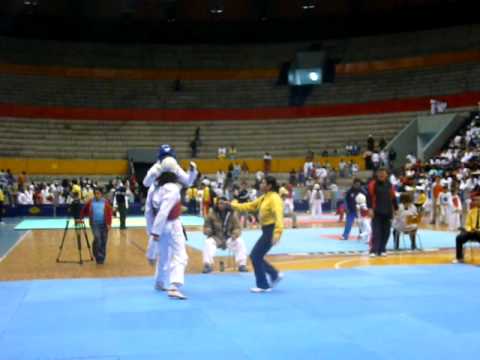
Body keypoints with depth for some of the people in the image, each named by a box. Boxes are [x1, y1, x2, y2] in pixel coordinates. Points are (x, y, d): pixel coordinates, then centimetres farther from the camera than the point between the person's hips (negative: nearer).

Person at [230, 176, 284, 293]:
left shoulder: (274, 198, -16)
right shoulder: (264, 197, 13)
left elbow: (278, 215, -28)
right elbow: (251, 206, 21)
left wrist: (277, 232, -39)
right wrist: (234, 205, 17)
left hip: (271, 230, -9)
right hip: (266, 230, 9)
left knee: (255, 256, -6)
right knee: (256, 256, 11)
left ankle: (263, 285, 6)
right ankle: (275, 275, 21)